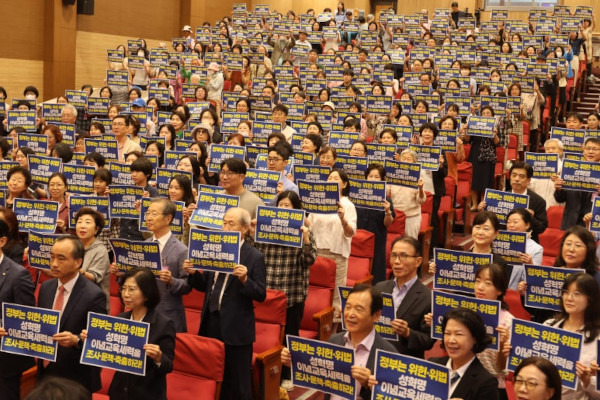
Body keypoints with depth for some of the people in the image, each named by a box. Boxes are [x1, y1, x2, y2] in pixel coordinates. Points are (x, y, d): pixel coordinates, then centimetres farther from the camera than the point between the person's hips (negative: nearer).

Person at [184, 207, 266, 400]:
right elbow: (206, 286, 12)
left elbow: (261, 295, -12)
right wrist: (193, 273, -6)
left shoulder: (254, 257, -9)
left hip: (236, 328, -5)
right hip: (211, 322, 6)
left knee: (237, 383, 6)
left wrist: (244, 279, -28)